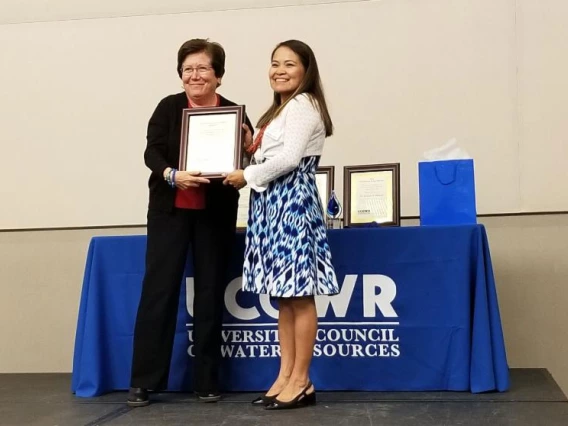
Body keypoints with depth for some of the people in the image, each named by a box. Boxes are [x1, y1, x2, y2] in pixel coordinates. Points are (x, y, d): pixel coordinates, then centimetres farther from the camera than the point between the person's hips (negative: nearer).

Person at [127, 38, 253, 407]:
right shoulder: (169, 107, 2)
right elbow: (152, 152, -7)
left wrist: (248, 150, -15)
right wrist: (172, 175, -26)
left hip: (216, 214, 1)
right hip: (170, 210, -1)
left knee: (211, 293, 5)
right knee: (158, 289, -3)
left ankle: (207, 381, 15)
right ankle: (143, 381, 4)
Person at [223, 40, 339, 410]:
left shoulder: (302, 104, -6)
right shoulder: (283, 108, 24)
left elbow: (289, 158, -16)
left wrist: (247, 175, -7)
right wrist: (252, 148, 7)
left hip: (293, 200, -10)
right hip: (273, 202, 10)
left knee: (299, 293, -7)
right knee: (283, 294, 9)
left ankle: (301, 381, -2)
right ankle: (286, 376, 13)